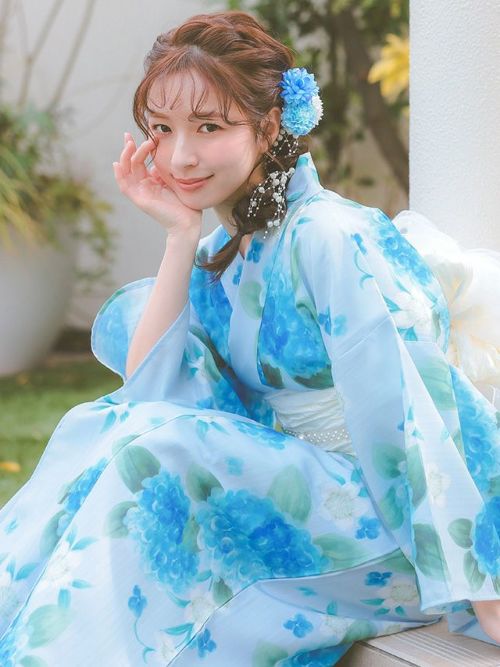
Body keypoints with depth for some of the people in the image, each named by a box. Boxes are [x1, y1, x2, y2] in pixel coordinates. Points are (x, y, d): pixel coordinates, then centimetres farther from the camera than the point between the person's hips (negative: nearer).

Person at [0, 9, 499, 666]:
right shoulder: (218, 258, 8)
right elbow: (150, 396, -2)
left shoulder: (327, 237, -18)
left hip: (381, 514, -7)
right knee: (102, 430, -5)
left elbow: (411, 413, -23)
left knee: (153, 454, -23)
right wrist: (180, 236, -7)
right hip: (291, 485, 8)